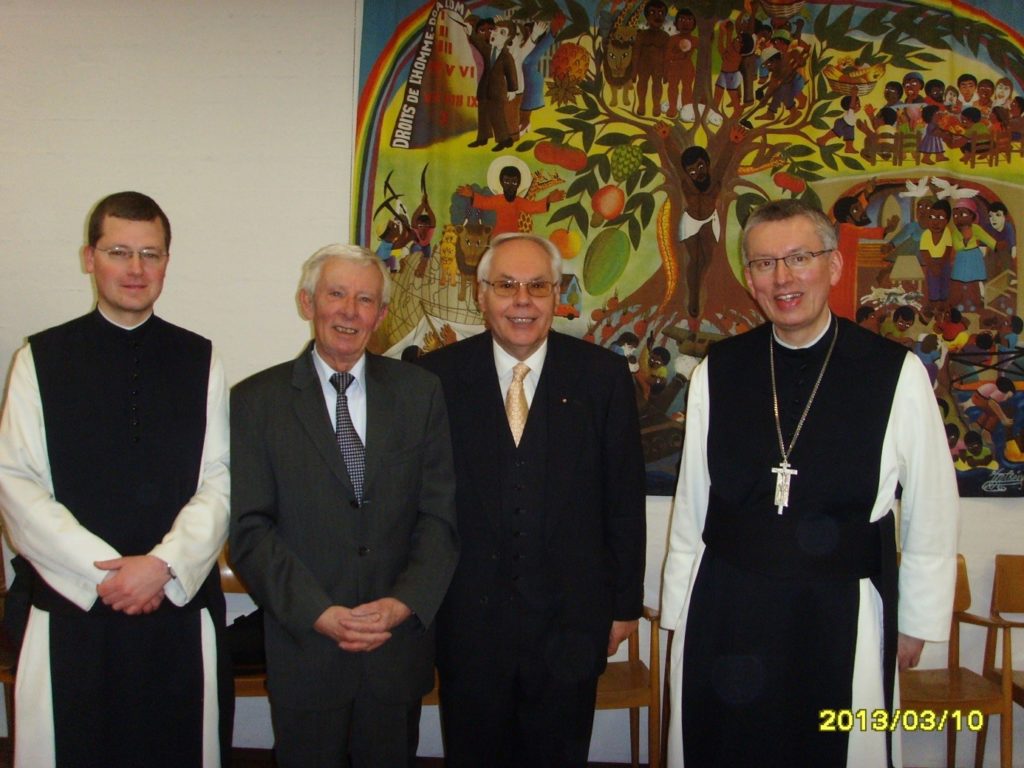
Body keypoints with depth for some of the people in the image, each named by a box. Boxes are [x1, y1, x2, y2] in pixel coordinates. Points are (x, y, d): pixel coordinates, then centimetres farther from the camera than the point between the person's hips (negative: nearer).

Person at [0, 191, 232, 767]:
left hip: (180, 602, 1)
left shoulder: (200, 361, 6)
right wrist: (102, 570, -11)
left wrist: (164, 564, -13)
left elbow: (220, 482, -1)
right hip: (73, 607, 0)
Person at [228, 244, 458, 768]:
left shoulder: (420, 391, 3)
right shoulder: (256, 400, -1)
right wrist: (320, 614, -15)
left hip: (398, 650, 2)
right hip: (304, 651, -1)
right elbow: (250, 530, -6)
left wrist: (404, 602, -12)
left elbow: (440, 514, 0)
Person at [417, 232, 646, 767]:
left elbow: (624, 499, 0)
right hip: (468, 619, 0)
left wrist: (626, 603, 2)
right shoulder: (438, 376, -4)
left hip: (571, 621, 1)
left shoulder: (604, 376, -3)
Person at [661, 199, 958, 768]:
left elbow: (931, 511, 0)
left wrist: (918, 621, 5)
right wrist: (680, 611, 7)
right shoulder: (717, 373, -1)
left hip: (840, 615, -1)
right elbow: (691, 506, 3)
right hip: (726, 610, 2)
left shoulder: (896, 373, -7)